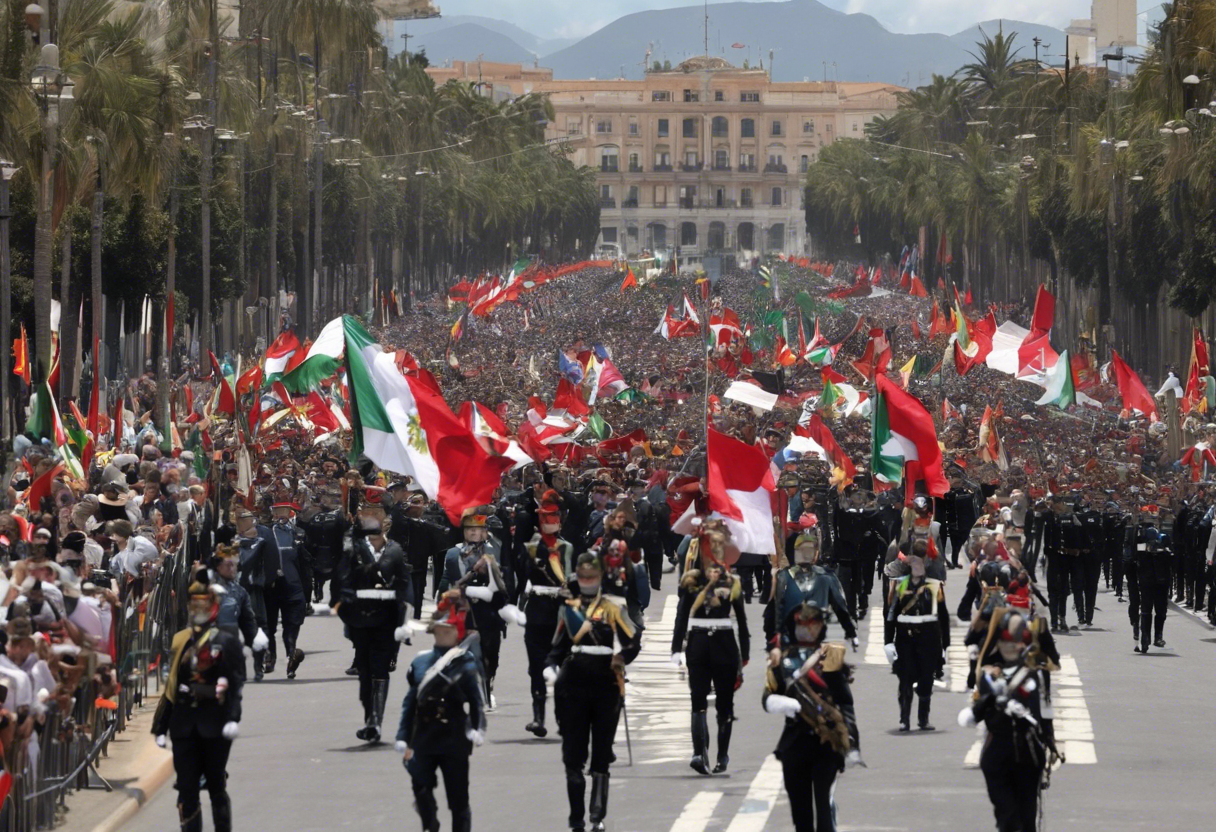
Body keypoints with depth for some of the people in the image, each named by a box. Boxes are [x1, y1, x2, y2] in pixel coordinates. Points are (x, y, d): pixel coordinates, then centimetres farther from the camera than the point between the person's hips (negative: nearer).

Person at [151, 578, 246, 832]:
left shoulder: (227, 642, -1)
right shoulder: (181, 641, 11)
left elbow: (236, 684, -8)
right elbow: (171, 685, 13)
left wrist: (233, 718, -21)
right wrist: (160, 726, 11)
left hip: (214, 725, -3)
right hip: (184, 724, 3)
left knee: (216, 785, 6)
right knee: (186, 787, 0)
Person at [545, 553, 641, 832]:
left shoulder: (612, 610, 3)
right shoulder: (568, 609, 11)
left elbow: (633, 642, -1)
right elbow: (558, 645, 17)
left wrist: (621, 659, -19)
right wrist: (551, 667, 0)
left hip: (605, 689, -2)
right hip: (573, 690, 2)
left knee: (601, 756, 0)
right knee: (573, 756, 1)